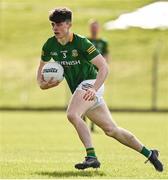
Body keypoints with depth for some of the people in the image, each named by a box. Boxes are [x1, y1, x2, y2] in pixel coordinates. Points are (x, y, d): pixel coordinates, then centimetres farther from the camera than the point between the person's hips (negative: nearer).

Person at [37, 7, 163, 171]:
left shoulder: (81, 43, -18)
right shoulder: (50, 45, 0)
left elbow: (104, 67, -21)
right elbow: (42, 67, 14)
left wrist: (94, 89, -35)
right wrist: (41, 83, -8)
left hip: (91, 83, -7)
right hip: (78, 89, 7)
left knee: (72, 115, -31)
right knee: (111, 130, 10)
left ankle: (91, 157, -30)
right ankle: (149, 153, 22)